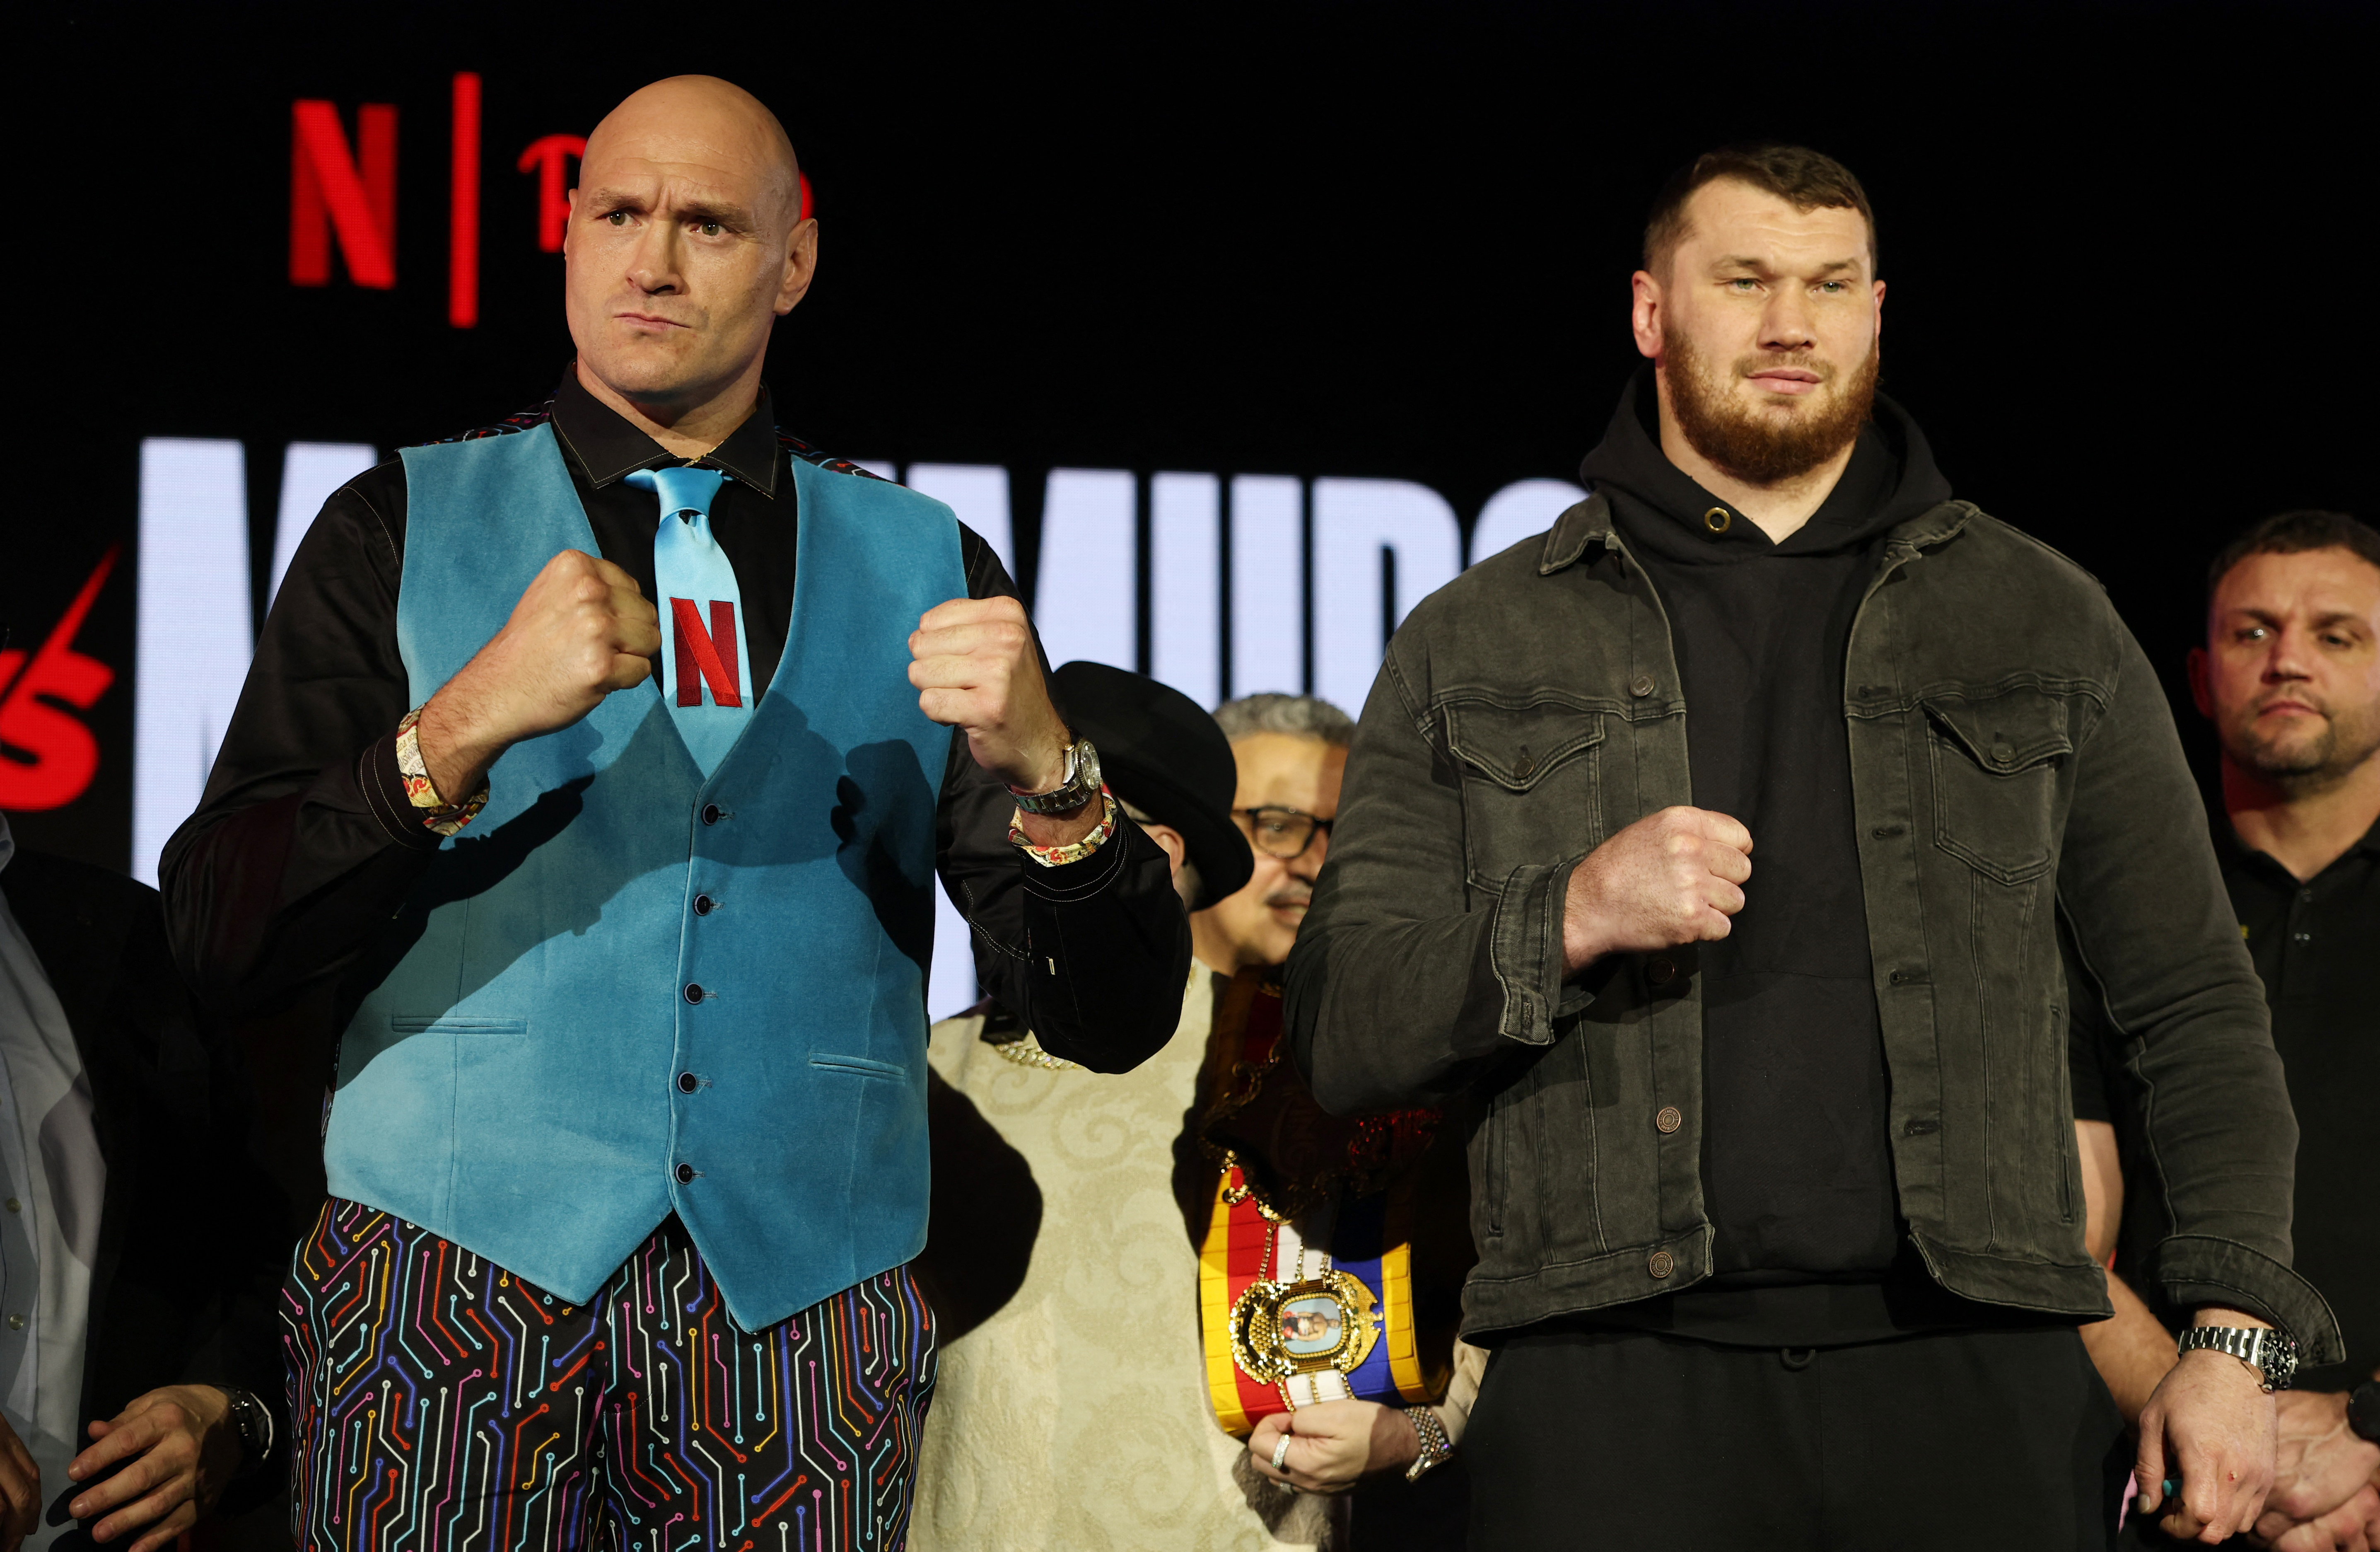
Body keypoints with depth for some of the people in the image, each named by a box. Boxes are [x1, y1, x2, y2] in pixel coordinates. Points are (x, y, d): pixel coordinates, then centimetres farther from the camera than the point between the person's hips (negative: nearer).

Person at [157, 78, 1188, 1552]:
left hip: (808, 1309, 1)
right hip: (458, 1278, -1)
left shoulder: (926, 569, 10)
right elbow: (220, 939, -4)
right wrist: (462, 728, -19)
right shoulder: (406, 527, 6)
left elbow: (1116, 1020, 5)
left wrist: (1045, 770, -14)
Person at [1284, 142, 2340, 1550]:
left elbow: (2201, 1009, 12)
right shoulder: (1477, 644, 11)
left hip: (1975, 1381, 1)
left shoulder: (2045, 624, 13)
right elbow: (1342, 1033, 7)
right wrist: (1570, 918, -11)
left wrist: (2234, 1341, 0)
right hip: (1615, 1383, 0)